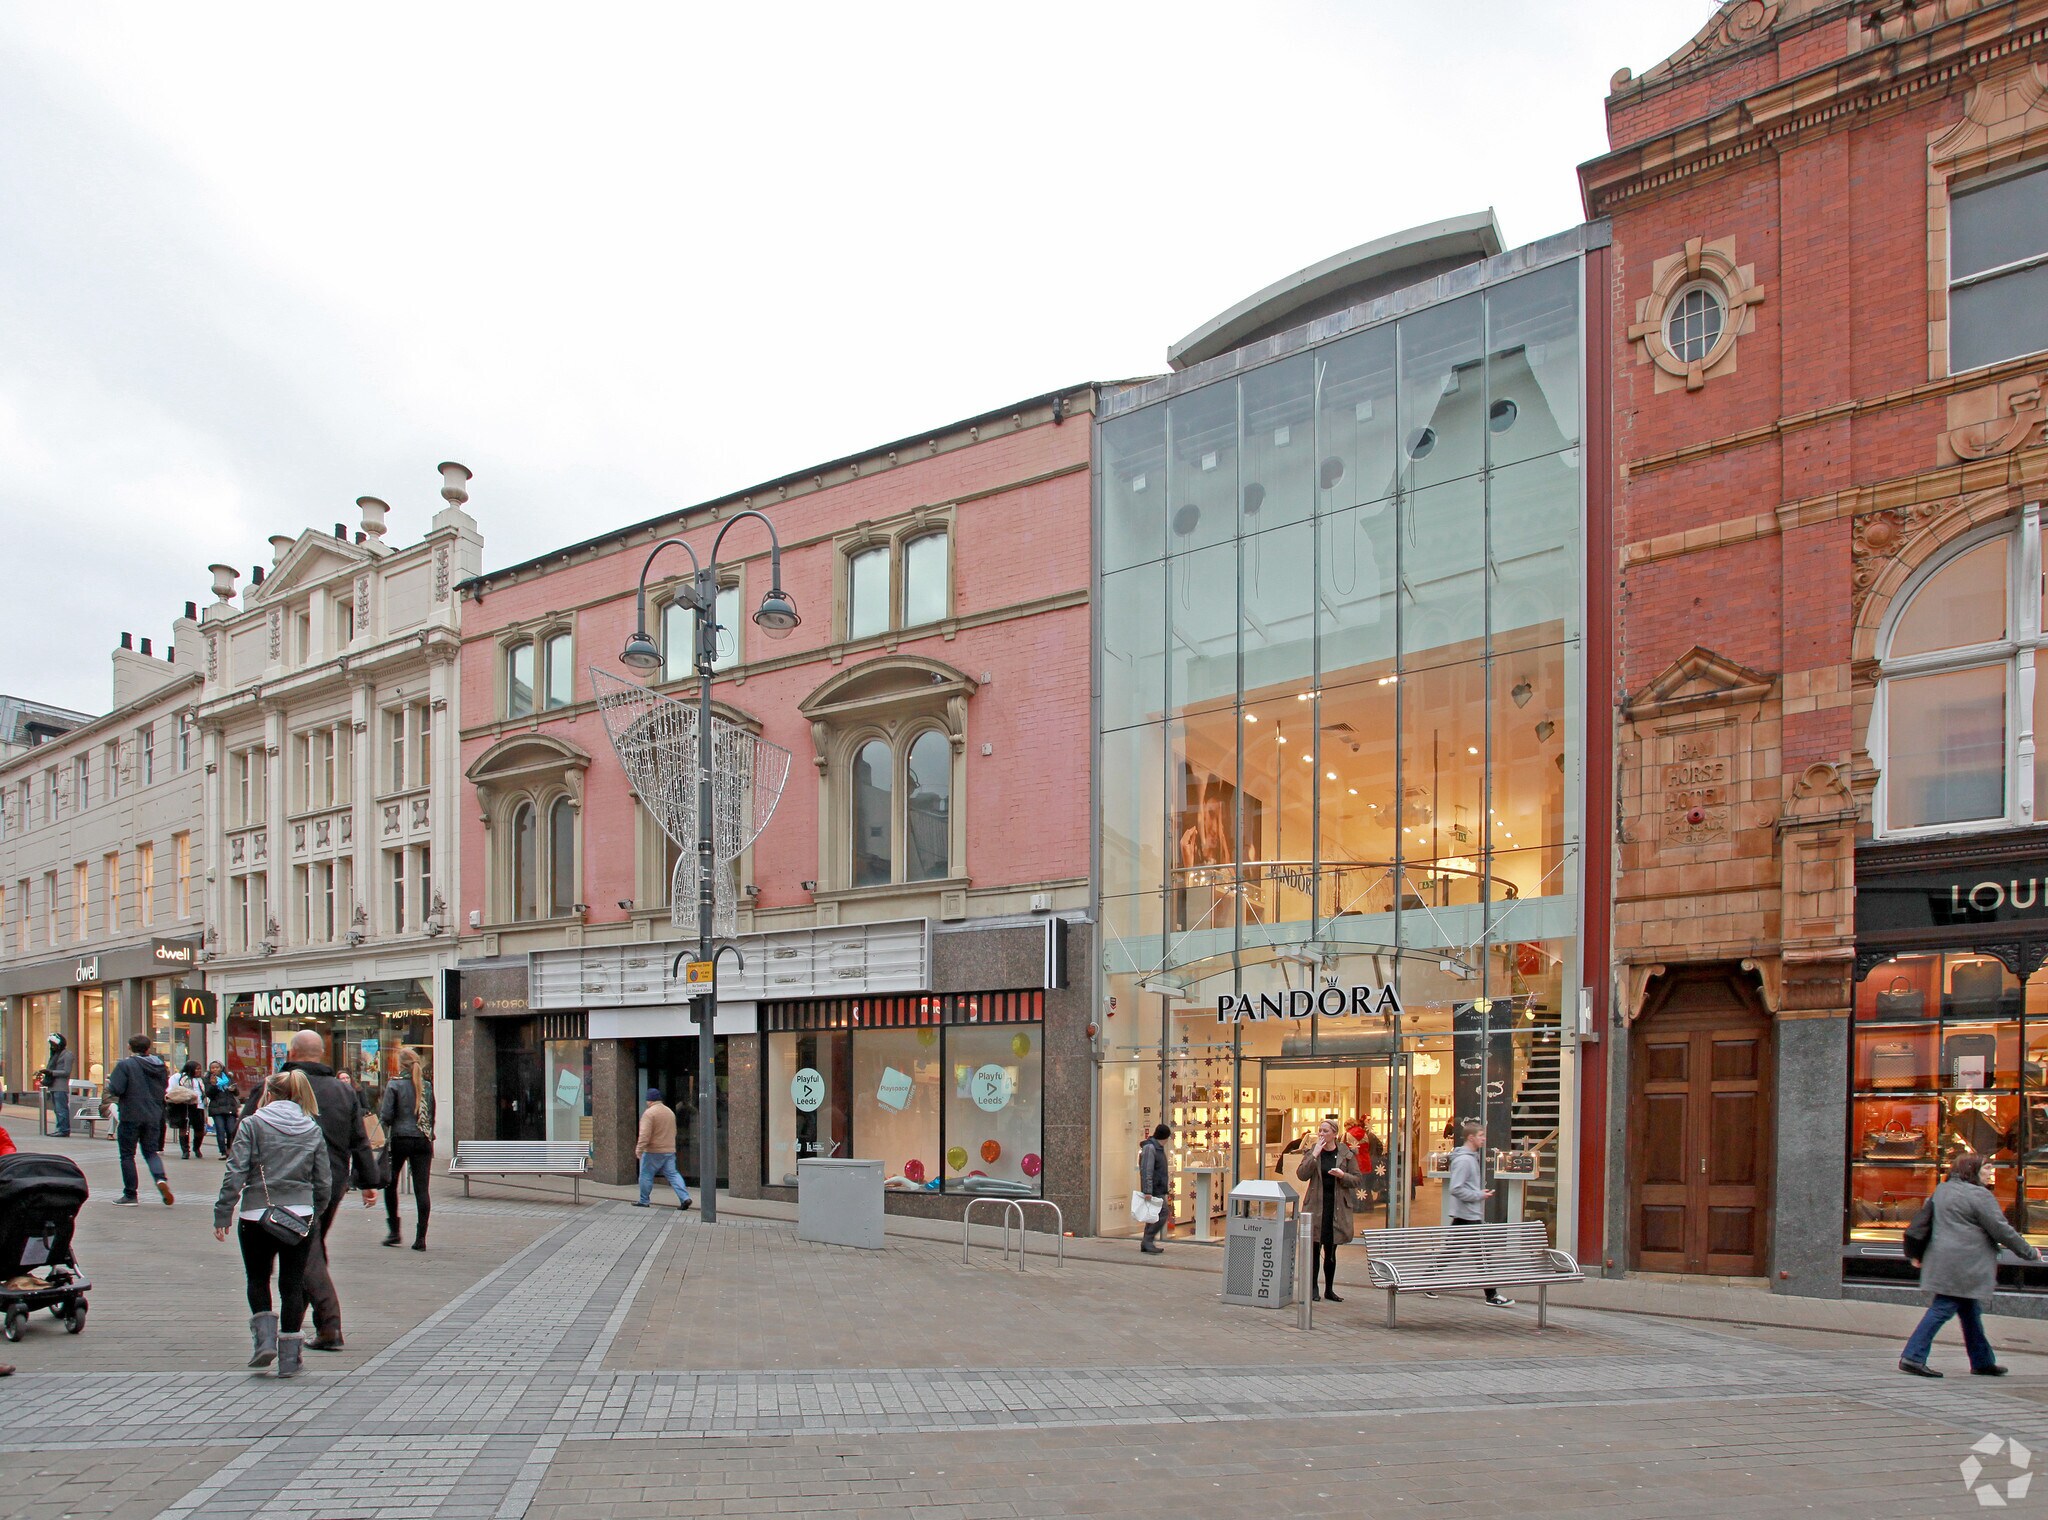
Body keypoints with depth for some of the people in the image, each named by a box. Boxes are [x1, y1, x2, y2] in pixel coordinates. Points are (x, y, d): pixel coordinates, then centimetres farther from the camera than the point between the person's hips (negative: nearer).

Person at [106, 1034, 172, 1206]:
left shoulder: (125, 1065, -11)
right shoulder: (159, 1065, 7)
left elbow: (116, 1089, -17)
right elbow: (165, 1086, 15)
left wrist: (109, 1084, 4)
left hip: (130, 1116, -5)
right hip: (153, 1116, 5)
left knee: (127, 1155, 7)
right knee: (151, 1151, 14)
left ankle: (130, 1195, 10)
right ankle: (161, 1178, -13)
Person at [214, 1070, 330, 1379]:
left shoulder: (253, 1124, -4)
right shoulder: (313, 1130, 7)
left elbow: (235, 1173, -10)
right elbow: (322, 1182, 6)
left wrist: (222, 1215, -5)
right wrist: (315, 1214, 18)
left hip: (257, 1216, -2)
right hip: (300, 1216, 2)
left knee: (258, 1278, 19)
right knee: (292, 1284, 8)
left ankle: (264, 1339, 5)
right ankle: (289, 1357, 9)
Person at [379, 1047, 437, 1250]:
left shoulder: (394, 1085, -6)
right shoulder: (427, 1086, 5)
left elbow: (386, 1116, -10)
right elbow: (432, 1115, 9)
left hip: (399, 1139, -2)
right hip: (422, 1141, 3)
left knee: (390, 1184, 17)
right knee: (422, 1189, 0)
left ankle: (393, 1231, 16)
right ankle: (420, 1237, -3)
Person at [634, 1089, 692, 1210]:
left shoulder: (649, 1112, -12)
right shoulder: (670, 1111, 13)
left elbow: (645, 1134, -20)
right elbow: (673, 1132, 22)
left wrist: (639, 1149, -18)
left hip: (653, 1151, -7)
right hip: (670, 1150, 7)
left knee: (646, 1175, 7)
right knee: (672, 1174, 4)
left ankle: (644, 1201, 15)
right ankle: (685, 1198, -10)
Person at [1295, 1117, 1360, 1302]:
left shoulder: (1347, 1153, 2)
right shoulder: (1312, 1151, 2)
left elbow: (1356, 1180, 3)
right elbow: (1302, 1174, -9)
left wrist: (1343, 1175, -16)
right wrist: (1315, 1154, -17)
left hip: (1337, 1207, 1)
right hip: (1315, 1205, -1)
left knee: (1331, 1250, 9)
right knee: (1314, 1247, -2)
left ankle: (1329, 1289, 18)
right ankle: (1313, 1287, 7)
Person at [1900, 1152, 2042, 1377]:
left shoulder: (1942, 1190, 15)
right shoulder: (1979, 1195, -11)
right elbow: (2002, 1230, -8)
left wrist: (1916, 1253, 27)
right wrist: (2029, 1253, 4)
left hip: (1943, 1260, 9)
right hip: (1962, 1264, -9)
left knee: (1970, 1312, 18)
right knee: (1942, 1309, -8)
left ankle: (1983, 1361, 27)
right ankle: (1913, 1357, -11)